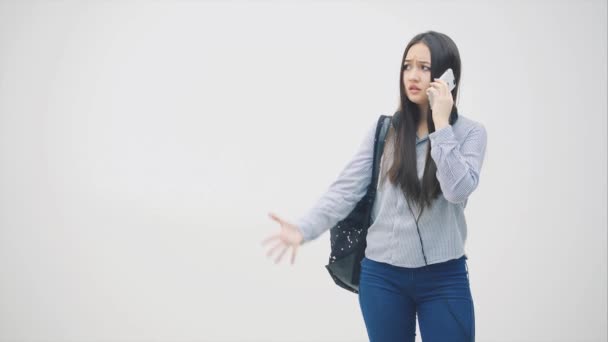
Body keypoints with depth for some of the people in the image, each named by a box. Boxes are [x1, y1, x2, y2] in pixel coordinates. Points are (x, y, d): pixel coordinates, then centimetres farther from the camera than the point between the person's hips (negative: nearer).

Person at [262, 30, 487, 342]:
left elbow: (458, 190, -17)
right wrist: (304, 229, -20)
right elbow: (347, 188, -5)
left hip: (444, 279, -1)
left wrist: (441, 125, -17)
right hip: (382, 277, 2)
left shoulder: (470, 132, -2)